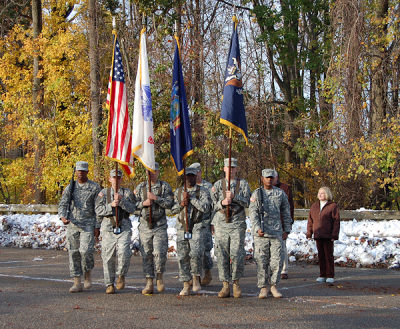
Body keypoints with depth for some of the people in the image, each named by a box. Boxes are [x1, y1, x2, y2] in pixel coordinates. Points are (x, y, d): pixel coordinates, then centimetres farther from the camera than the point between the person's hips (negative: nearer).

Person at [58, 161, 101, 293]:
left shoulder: (95, 187, 3)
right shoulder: (70, 188, 10)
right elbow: (62, 204, 6)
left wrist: (97, 227, -4)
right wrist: (62, 217, -14)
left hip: (88, 224, -3)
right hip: (72, 224, 3)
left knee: (86, 250, -16)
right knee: (73, 253, 1)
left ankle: (88, 276, 9)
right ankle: (77, 283, 7)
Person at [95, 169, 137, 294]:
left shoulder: (128, 193, 11)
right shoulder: (103, 193, 11)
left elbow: (132, 208, -3)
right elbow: (98, 210, 1)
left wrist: (121, 201, -16)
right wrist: (111, 205, -13)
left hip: (124, 228, -1)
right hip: (108, 229, 1)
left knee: (124, 253, -20)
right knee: (108, 257, 0)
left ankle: (121, 275, 5)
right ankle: (109, 284, 12)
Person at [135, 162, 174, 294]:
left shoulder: (165, 186, 3)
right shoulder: (140, 187, 10)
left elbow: (170, 204, -6)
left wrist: (156, 198, -16)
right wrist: (143, 203, -9)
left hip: (160, 226, -2)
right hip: (145, 225, 2)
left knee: (159, 253, -13)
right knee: (146, 255, 1)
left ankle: (159, 277, 11)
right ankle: (149, 283, 7)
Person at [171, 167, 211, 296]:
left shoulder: (202, 191, 3)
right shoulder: (178, 192, 13)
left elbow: (206, 208, -12)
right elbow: (172, 209, 11)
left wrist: (191, 198, -13)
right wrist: (181, 204, -9)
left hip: (196, 227, -3)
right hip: (181, 228, 3)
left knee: (196, 253, -19)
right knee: (183, 256, 0)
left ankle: (196, 277, 5)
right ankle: (186, 286, 6)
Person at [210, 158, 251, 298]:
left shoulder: (243, 184, 9)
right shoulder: (218, 185, 11)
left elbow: (246, 202, -1)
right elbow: (213, 205, 9)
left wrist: (234, 196, -16)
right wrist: (222, 202, -12)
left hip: (237, 224, -1)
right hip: (221, 223, 1)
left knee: (237, 254, -8)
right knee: (222, 255, -1)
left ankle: (236, 283, 8)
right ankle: (225, 285, 6)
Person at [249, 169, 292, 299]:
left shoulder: (280, 194, 10)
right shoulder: (256, 194, 4)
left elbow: (286, 213, 16)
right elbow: (253, 213, -4)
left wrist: (286, 230, 12)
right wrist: (257, 229, -17)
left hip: (276, 232, 1)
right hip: (261, 233, -1)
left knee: (277, 261, -2)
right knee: (261, 261, 0)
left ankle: (274, 286, 12)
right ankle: (263, 288, 9)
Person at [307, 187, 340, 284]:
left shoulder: (333, 206, -1)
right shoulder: (314, 207, 13)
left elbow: (336, 221, -4)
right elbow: (310, 221, 16)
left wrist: (334, 235, -10)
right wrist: (309, 233, 10)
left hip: (328, 236, -5)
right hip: (318, 236, 5)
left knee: (329, 255, -1)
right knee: (320, 255, 8)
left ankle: (330, 276, 5)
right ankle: (322, 275, 15)